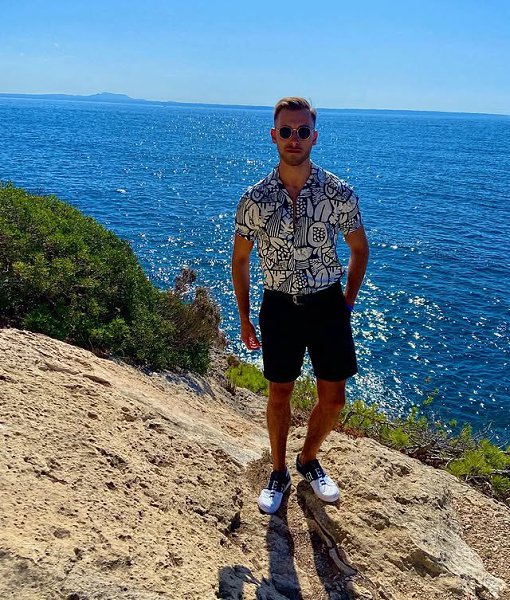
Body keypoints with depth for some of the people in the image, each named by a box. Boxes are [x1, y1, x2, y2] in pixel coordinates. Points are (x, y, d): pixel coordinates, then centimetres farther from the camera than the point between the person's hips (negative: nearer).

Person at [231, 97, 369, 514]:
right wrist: (244, 318, 6)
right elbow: (240, 259, 5)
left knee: (333, 398, 8)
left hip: (327, 305, 1)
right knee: (279, 395, 11)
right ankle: (279, 473, 33)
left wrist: (347, 304, 6)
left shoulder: (340, 193, -7)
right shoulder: (255, 199, -6)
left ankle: (309, 460, 35)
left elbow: (359, 249, 7)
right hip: (279, 307, 0)